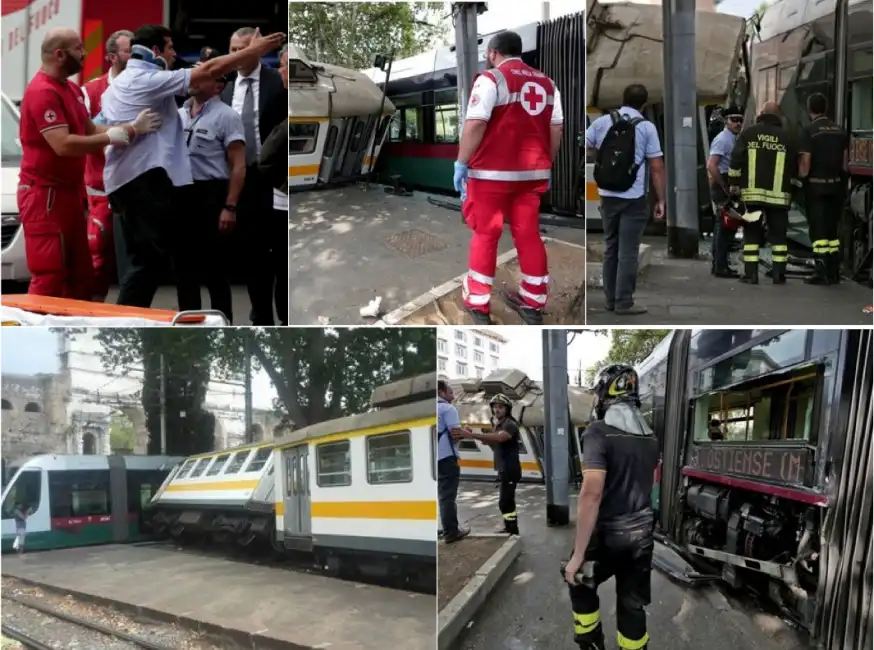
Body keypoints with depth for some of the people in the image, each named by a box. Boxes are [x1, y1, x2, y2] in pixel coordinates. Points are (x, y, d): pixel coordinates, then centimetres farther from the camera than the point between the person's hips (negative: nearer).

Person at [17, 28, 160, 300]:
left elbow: (90, 129, 14)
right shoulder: (43, 92, -17)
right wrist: (110, 138, -17)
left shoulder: (72, 89, 15)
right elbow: (63, 144, -25)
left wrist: (132, 128, 1)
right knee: (48, 280, -8)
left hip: (70, 192, 10)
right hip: (45, 195, -10)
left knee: (81, 276, 14)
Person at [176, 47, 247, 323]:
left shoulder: (226, 116, -5)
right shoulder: (178, 114, 14)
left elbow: (238, 166, -11)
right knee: (184, 263, 11)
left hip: (210, 195, -6)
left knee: (215, 266, -1)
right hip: (180, 193, 7)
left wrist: (230, 207, -18)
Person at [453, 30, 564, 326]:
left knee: (485, 235, 5)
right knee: (528, 235, 11)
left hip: (493, 172, -5)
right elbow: (556, 129, 9)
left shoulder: (491, 79, -7)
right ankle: (533, 304, 17)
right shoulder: (547, 83, 11)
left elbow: (475, 124, -16)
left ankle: (477, 303, 11)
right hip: (532, 172, 5)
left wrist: (462, 163, -9)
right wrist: (547, 165, 17)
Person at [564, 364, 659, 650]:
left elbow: (592, 493, -26)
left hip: (607, 533, -5)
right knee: (633, 603, 13)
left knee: (580, 583, 19)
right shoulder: (650, 436, 5)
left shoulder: (599, 432, -18)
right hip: (642, 533, 6)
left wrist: (578, 554, -23)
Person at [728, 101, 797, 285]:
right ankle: (779, 274, 6)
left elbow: (736, 160, -2)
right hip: (778, 194, 0)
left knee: (752, 233, 5)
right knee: (778, 234, 7)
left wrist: (734, 183, 5)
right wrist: (791, 188, 20)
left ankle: (750, 273, 2)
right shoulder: (786, 137, 6)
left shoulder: (748, 133, 3)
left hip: (752, 192, 0)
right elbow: (793, 167, 8)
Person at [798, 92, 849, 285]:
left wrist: (801, 176, 1)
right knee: (832, 229, 13)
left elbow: (805, 163, -14)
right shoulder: (840, 131, 8)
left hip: (816, 185, -5)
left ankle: (821, 273, -9)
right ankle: (833, 272, 15)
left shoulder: (809, 131, -10)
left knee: (818, 229, -3)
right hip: (835, 184, 5)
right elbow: (845, 163, 9)